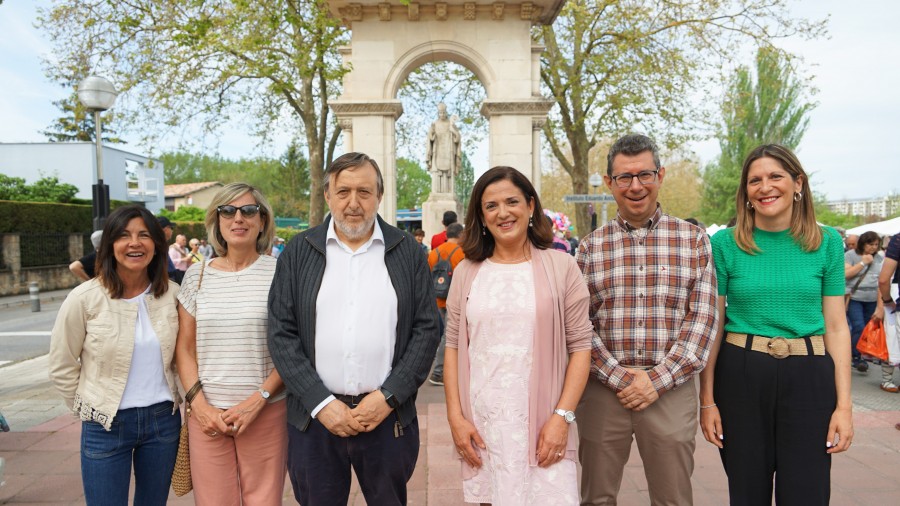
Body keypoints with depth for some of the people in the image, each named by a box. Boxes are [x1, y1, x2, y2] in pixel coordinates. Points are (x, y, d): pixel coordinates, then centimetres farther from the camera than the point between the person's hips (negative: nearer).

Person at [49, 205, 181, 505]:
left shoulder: (172, 294, -4)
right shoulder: (85, 298, -11)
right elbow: (61, 368, -2)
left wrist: (172, 403, 6)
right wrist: (91, 410, 3)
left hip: (163, 421, 3)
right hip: (106, 426, -2)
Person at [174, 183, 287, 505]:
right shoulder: (197, 275, 6)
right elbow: (184, 349, 9)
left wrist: (257, 401, -10)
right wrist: (199, 405, -2)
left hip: (266, 412, -2)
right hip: (207, 413, 2)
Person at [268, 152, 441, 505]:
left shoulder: (407, 251, 2)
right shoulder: (299, 253, 2)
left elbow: (427, 328, -1)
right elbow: (281, 334, -1)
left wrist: (388, 396, -9)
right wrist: (321, 403, -9)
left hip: (389, 416, 0)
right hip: (314, 418, 1)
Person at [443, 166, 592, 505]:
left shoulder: (560, 266, -1)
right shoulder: (467, 272, 5)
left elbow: (580, 345, -2)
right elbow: (453, 347, 7)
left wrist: (562, 416, -9)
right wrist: (455, 416, 0)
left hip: (542, 424, -2)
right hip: (481, 424, 2)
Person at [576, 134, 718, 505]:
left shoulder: (693, 240, 3)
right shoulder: (591, 247, 4)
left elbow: (702, 318, -3)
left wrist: (657, 380, -10)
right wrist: (618, 376, -10)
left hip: (671, 389, 0)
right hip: (602, 389, 1)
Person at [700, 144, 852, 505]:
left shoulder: (827, 242, 2)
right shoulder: (724, 244, -2)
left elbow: (836, 326, 3)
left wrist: (844, 404, -3)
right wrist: (707, 399, -3)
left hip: (807, 379, 1)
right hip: (740, 376, 0)